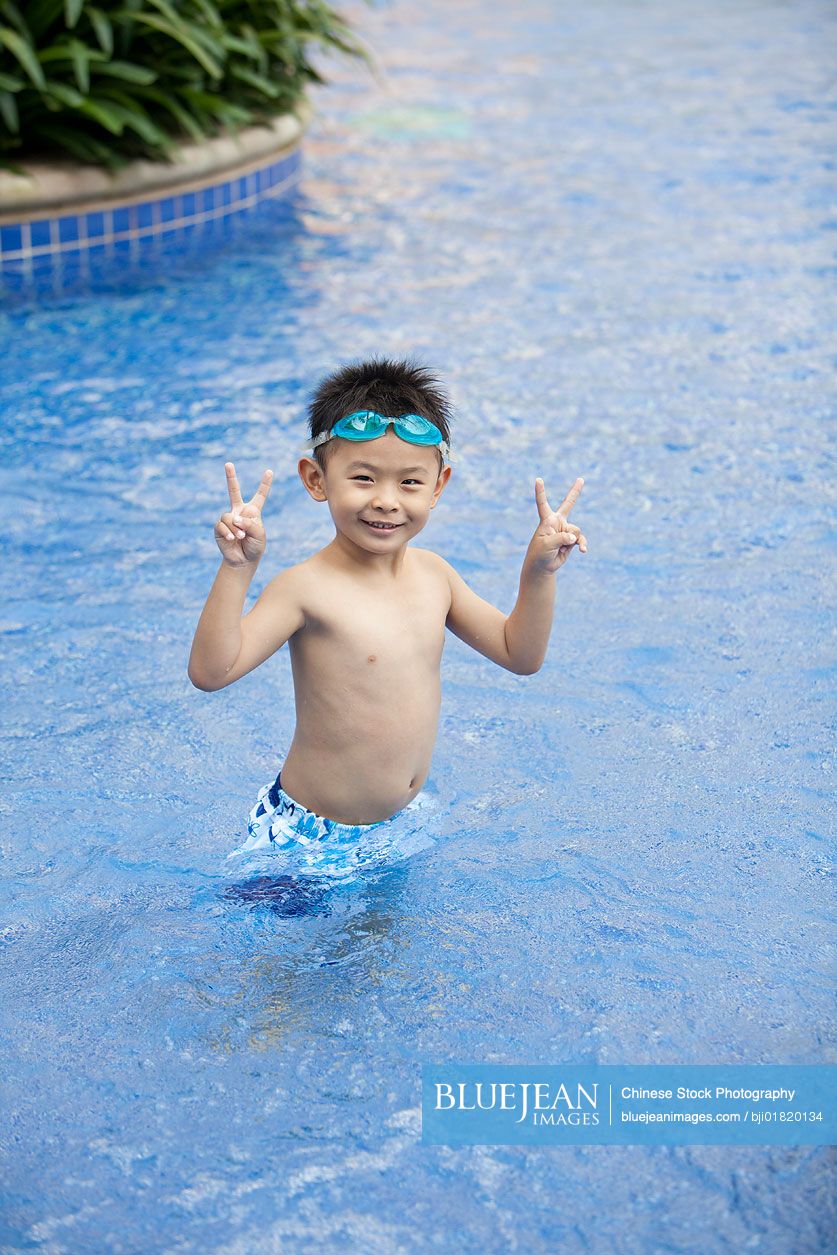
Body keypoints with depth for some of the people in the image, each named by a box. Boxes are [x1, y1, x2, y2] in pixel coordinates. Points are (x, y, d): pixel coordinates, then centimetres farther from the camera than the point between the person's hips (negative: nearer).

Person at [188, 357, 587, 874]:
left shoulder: (432, 572, 0)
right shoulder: (308, 587, -20)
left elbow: (520, 654, 8)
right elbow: (211, 672, -30)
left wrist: (540, 571, -6)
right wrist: (237, 569, -39)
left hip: (402, 824, 6)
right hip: (306, 835, -6)